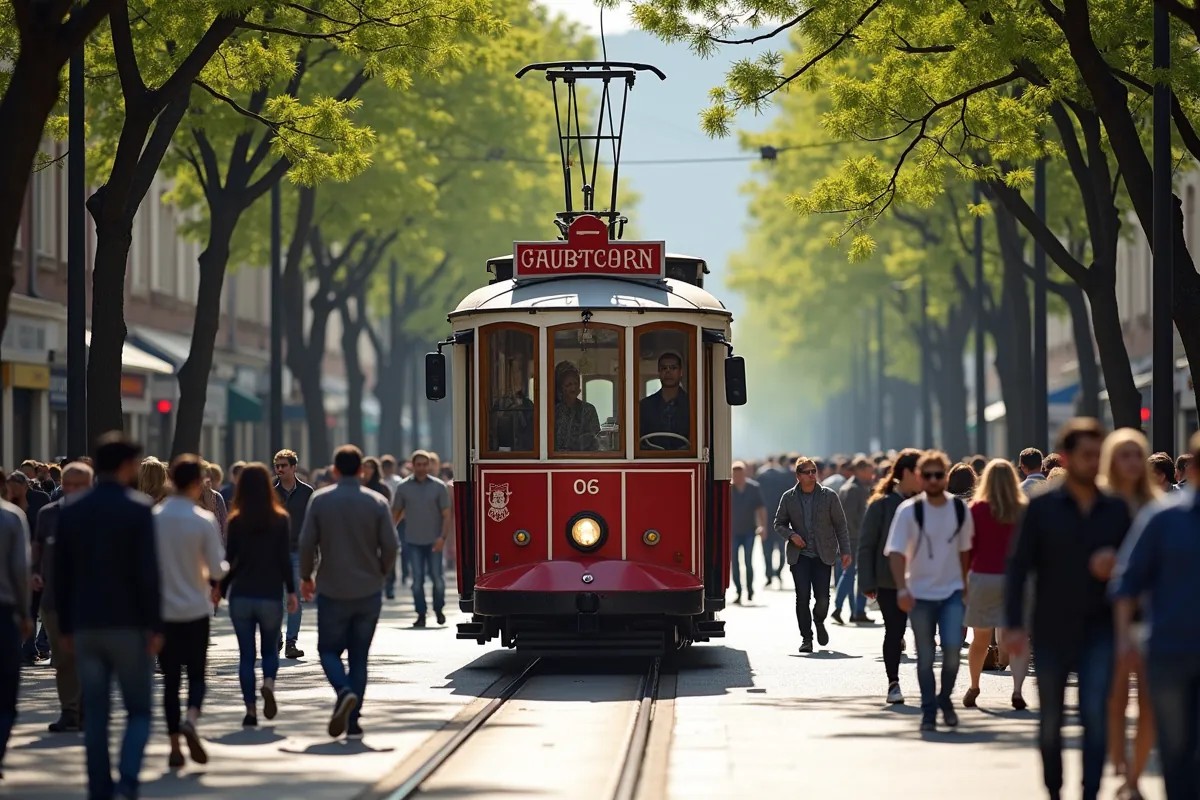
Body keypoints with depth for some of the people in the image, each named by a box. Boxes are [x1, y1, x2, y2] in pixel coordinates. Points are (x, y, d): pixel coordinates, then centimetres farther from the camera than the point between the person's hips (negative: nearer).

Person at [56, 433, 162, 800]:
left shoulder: (71, 511, 5)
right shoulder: (137, 508, -8)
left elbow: (61, 574, 7)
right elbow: (148, 572, -12)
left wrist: (66, 626, 12)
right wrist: (154, 625, -7)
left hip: (85, 626, 4)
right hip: (128, 624, -3)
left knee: (94, 715, 8)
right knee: (138, 710, 6)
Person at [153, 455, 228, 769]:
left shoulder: (153, 518, -4)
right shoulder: (204, 520, -11)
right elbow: (217, 569, -10)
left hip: (162, 610, 2)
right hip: (195, 609, -2)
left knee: (170, 678, 9)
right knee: (196, 673, 9)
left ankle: (175, 746, 7)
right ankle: (191, 720, -18)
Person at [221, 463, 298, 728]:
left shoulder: (236, 521, -2)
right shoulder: (281, 519, -3)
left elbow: (230, 559, -2)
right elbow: (285, 558, -5)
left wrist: (221, 588, 9)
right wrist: (291, 591, 2)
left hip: (241, 596, 0)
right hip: (270, 595, 0)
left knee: (246, 654, 7)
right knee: (270, 648, 16)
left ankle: (250, 710, 1)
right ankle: (269, 684, -13)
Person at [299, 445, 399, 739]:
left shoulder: (320, 500, -5)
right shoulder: (377, 502, -3)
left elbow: (307, 543, -7)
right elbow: (390, 546, -5)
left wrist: (306, 576, 10)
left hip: (332, 591, -1)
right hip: (369, 591, 1)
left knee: (329, 650, 11)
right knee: (359, 656, 11)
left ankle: (344, 691, -18)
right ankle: (353, 720, 6)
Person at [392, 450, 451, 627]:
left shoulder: (438, 486, -1)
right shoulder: (403, 487, 1)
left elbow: (446, 514, -3)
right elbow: (396, 513, 6)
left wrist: (443, 537, -14)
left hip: (434, 541, 0)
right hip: (413, 541, 0)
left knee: (437, 577, 1)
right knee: (417, 579, 0)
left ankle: (439, 610, 21)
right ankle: (421, 614, 7)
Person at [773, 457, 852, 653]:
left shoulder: (829, 496, 2)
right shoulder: (789, 498, 5)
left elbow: (840, 525, 5)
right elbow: (779, 524, 12)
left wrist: (845, 551, -2)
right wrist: (791, 535, -9)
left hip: (823, 555, 0)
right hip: (799, 556, 1)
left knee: (822, 597, -6)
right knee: (802, 596, -7)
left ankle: (819, 621, 27)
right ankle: (806, 638, 4)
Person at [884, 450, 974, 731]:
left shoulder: (960, 508, 0)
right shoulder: (909, 510, -9)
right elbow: (896, 552, -13)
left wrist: (965, 585, 16)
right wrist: (901, 589, -25)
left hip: (952, 591, 1)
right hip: (920, 593, -1)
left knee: (953, 647, -13)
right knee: (925, 656, 3)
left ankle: (945, 698, 12)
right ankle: (928, 711, 16)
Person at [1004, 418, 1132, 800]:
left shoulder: (1117, 509, 3)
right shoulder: (1042, 507, -2)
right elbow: (1018, 567, -4)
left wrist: (1116, 564, -12)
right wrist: (1014, 624, -13)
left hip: (1099, 630, 0)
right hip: (1052, 632, 0)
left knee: (1095, 713, -14)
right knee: (1051, 721, 12)